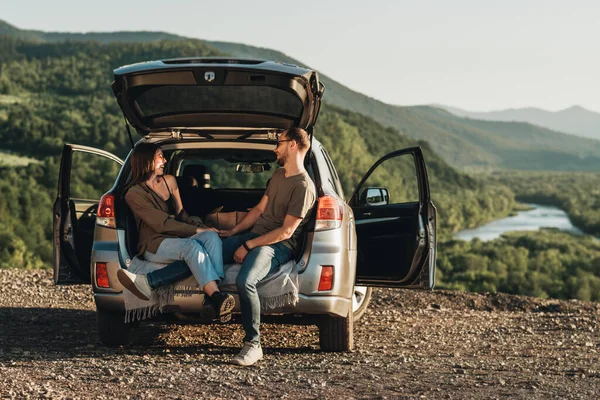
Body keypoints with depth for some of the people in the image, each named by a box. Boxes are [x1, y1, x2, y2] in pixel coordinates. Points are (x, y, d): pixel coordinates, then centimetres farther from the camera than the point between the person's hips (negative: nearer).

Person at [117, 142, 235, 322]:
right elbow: (162, 224, -14)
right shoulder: (134, 194, -6)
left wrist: (202, 228, -1)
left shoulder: (169, 181, 16)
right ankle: (215, 297, -55)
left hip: (178, 238, 6)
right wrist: (197, 230, -17)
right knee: (192, 246, -37)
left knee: (211, 237, -27)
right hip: (154, 245, -6)